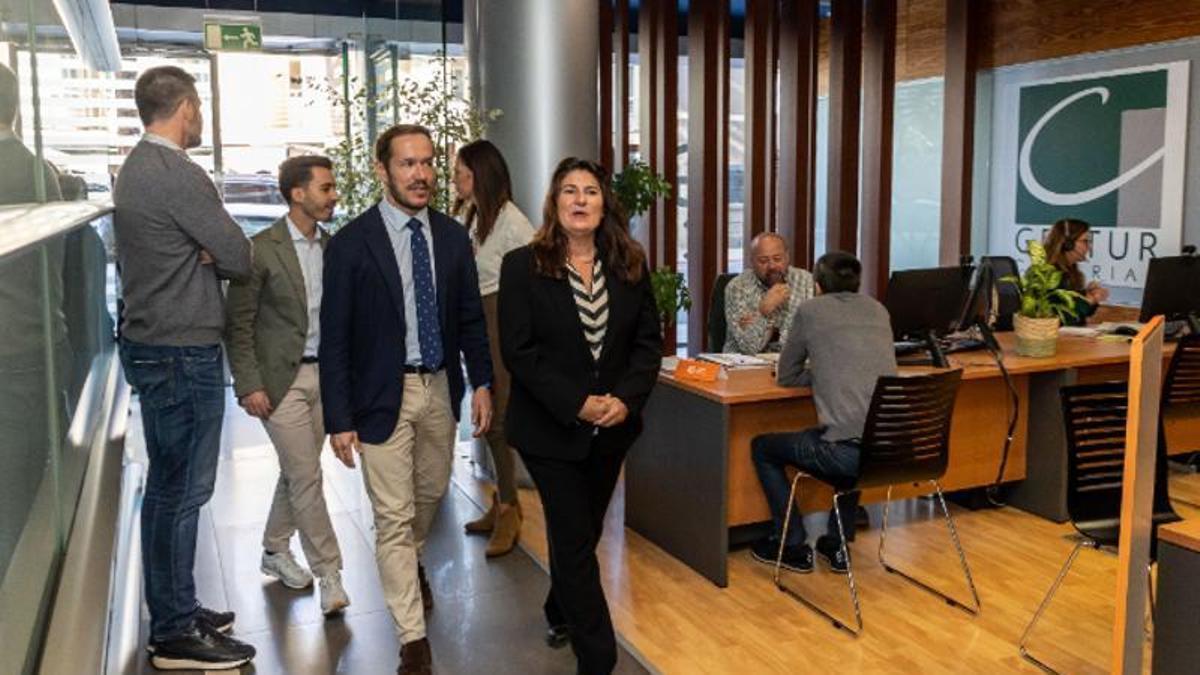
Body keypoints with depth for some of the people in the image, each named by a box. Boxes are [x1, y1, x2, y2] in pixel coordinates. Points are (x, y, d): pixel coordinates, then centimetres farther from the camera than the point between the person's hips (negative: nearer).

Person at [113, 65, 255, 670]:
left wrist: (201, 254, -1)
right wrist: (212, 254, 4)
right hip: (183, 353, -10)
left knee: (166, 486, 16)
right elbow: (239, 259, -15)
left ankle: (174, 612, 27)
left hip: (151, 344, 10)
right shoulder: (179, 174, -17)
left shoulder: (134, 169, 13)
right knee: (182, 490, -2)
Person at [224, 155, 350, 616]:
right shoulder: (262, 249, -11)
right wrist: (248, 385, -12)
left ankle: (275, 551, 35)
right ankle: (328, 575, 6)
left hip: (324, 374, 6)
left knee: (297, 472, 16)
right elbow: (238, 323, -8)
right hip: (281, 378, -6)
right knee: (306, 477, -4)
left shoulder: (333, 245, 6)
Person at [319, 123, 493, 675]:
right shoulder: (351, 243, -11)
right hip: (382, 395, -4)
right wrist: (339, 418, -11)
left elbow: (471, 317, 9)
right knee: (393, 516, 0)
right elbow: (334, 337, -9)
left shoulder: (452, 237, 1)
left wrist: (481, 383, 3)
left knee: (430, 493, 23)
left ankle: (409, 561, 55)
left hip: (440, 387, 5)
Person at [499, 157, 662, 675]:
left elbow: (649, 340, 3)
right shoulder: (523, 266, -8)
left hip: (612, 426, 4)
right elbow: (518, 350, -12)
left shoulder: (629, 265, 3)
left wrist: (626, 398, -14)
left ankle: (560, 612, 45)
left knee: (585, 531, 19)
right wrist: (576, 404, -20)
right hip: (550, 428, -4)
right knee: (576, 540, -1)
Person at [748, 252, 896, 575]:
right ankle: (838, 543, 38)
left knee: (761, 447, 20)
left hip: (845, 451, -6)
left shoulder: (811, 310, 4)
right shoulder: (878, 310, 17)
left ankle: (793, 545, 24)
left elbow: (786, 377, 12)